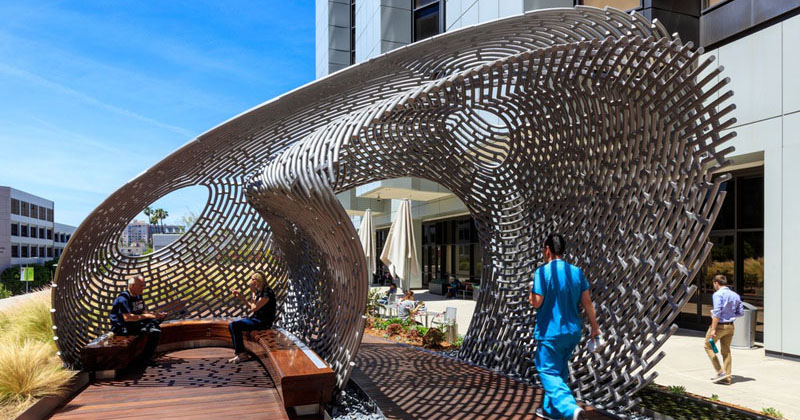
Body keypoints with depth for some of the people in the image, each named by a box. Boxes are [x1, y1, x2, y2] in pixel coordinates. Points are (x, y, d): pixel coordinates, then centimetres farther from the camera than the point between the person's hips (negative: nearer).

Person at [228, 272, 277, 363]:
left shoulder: (267, 292, -18)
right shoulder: (259, 291, 11)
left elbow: (254, 308, -22)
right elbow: (250, 307, 19)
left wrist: (253, 293, -16)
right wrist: (241, 297, 10)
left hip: (263, 322, -10)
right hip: (256, 318, 10)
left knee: (235, 326, -17)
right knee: (232, 325, 2)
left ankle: (242, 354, -6)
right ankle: (239, 352, 1)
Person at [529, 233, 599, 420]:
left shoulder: (542, 272, -15)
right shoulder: (577, 272, 2)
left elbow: (536, 302, -16)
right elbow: (587, 301, 3)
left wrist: (531, 291, 4)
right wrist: (595, 326, 11)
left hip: (550, 332, -6)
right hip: (572, 331, 6)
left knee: (549, 372, 0)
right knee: (560, 371, 19)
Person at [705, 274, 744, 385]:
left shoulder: (718, 294, -15)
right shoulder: (735, 295, 7)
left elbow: (717, 312, -22)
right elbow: (741, 312, 11)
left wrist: (713, 329, -21)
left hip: (719, 325, -7)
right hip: (730, 326, 7)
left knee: (708, 346, 9)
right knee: (726, 351, 15)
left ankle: (720, 372, 2)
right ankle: (727, 377, 18)